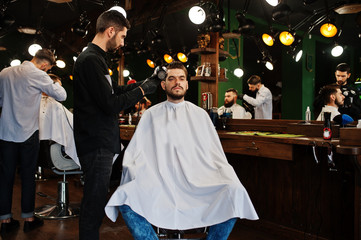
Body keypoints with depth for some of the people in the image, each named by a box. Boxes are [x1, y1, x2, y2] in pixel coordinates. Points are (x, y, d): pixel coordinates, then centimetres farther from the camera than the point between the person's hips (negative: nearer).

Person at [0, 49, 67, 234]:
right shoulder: (38, 75, -10)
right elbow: (62, 96, -7)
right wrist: (53, 84, 11)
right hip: (27, 133, -4)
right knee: (28, 175, 7)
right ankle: (28, 218, 16)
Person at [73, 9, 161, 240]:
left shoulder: (93, 58, 17)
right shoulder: (91, 60, -17)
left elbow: (116, 90, 20)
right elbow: (111, 104, -21)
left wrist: (149, 81, 15)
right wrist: (143, 90, -10)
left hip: (100, 142, 10)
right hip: (98, 145, -10)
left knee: (94, 203, 18)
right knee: (94, 205, -1)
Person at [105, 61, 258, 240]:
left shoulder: (200, 114, 17)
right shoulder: (151, 115, 15)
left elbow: (215, 155, 12)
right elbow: (134, 154, 8)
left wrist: (230, 179, -6)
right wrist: (139, 178, -12)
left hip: (197, 183, 1)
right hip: (159, 183, 0)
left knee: (235, 192, -27)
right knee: (124, 196, -29)